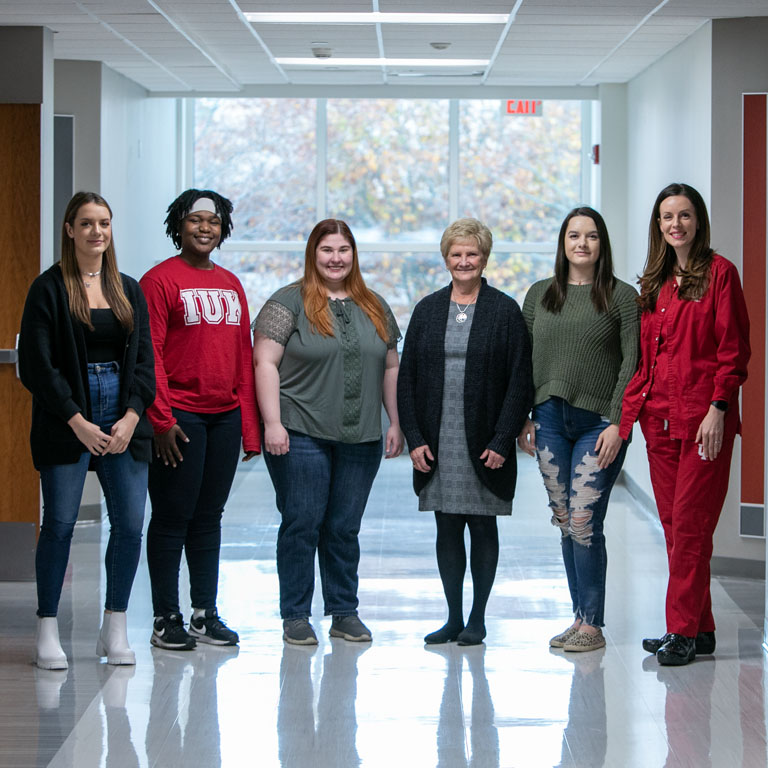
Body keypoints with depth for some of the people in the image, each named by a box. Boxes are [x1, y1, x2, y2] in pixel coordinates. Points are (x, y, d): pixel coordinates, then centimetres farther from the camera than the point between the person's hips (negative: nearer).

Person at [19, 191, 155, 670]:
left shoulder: (129, 291, 13)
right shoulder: (49, 289, -1)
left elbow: (144, 361, 10)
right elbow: (37, 365, -6)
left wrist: (130, 418, -5)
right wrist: (78, 423, -12)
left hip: (124, 423, 4)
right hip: (67, 426, -4)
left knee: (130, 525, -1)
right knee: (60, 523, -4)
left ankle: (115, 628, 11)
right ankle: (48, 631, 6)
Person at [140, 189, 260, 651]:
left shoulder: (231, 285, 15)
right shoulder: (161, 280, -4)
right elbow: (149, 353, -9)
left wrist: (249, 422, 11)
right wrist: (161, 418, -16)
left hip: (225, 416, 6)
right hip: (180, 417, -6)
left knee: (210, 517, 11)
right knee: (172, 517, -2)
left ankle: (206, 613, 17)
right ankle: (167, 618, 4)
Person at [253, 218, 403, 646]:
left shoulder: (374, 307, 14)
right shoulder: (290, 302, -1)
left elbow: (390, 369, 17)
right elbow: (265, 362, -6)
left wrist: (395, 424, 11)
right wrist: (273, 422, -14)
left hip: (361, 439, 4)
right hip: (301, 435, -4)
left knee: (345, 528, 8)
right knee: (302, 524, -2)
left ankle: (345, 613, 17)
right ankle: (296, 616, 6)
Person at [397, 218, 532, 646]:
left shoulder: (505, 310, -1)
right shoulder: (428, 309, 8)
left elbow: (520, 381, -5)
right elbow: (407, 378, 7)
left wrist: (502, 442, -11)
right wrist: (415, 437, -2)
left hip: (485, 445, -3)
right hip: (437, 445, 3)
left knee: (483, 528, 5)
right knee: (447, 530, 6)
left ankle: (478, 619, 14)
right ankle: (454, 619, 16)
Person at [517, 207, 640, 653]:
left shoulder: (622, 296, 1)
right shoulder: (539, 295, 12)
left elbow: (631, 364, -4)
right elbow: (525, 360, 13)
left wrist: (617, 423, -11)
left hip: (599, 423, -4)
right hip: (550, 420, 4)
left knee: (584, 522, -9)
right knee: (566, 523, 7)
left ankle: (593, 625, -1)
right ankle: (581, 618, 15)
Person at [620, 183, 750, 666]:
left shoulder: (719, 273, -3)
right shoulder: (656, 283, 16)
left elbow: (734, 350, -8)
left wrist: (718, 408, -15)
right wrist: (631, 406, 8)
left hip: (704, 416, -7)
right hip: (660, 417, 7)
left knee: (690, 524, -7)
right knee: (674, 525, 7)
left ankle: (684, 630, -2)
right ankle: (700, 630, 15)